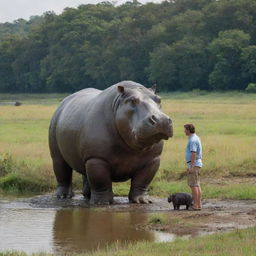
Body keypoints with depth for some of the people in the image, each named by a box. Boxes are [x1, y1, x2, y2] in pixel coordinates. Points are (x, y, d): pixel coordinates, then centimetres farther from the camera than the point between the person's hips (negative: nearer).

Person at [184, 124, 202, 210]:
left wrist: (191, 167, -25)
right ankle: (199, 204, 8)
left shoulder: (193, 140, -16)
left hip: (193, 164, -10)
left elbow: (193, 154, -22)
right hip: (197, 164, 10)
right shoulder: (196, 138, 17)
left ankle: (195, 205, -11)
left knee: (193, 185, -9)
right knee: (197, 185, 9)